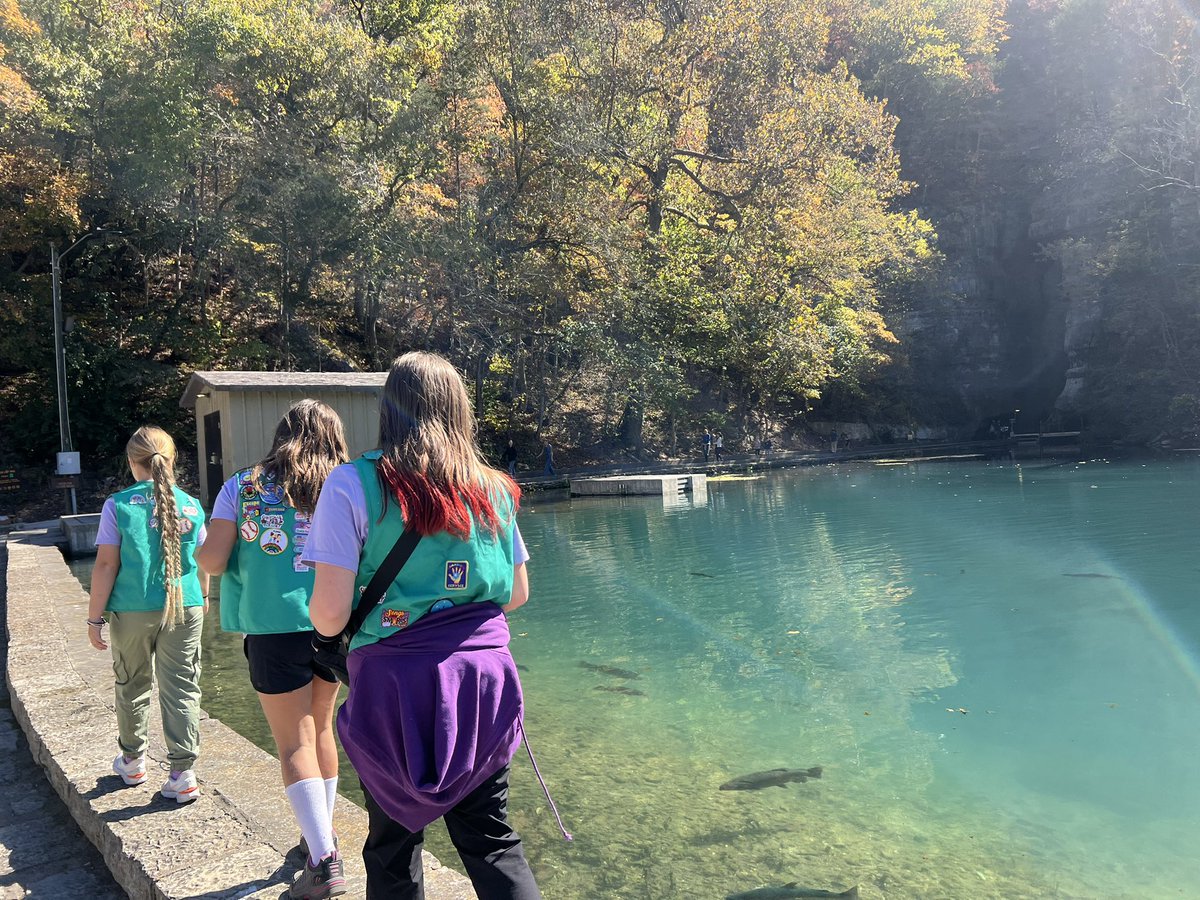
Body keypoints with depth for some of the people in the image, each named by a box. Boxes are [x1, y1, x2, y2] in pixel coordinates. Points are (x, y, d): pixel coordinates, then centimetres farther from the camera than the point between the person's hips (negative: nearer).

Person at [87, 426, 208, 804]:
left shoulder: (118, 505, -6)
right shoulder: (190, 505, 0)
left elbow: (106, 565, -8)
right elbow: (204, 560, 9)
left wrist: (94, 617, -1)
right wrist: (203, 596, 26)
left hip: (132, 611, 0)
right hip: (184, 608, 1)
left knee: (132, 687, 18)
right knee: (181, 689, 5)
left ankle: (132, 762, 35)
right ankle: (182, 774, 3)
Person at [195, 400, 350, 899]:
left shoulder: (242, 487, 0)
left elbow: (212, 560, -5)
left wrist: (200, 550, 17)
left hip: (274, 628, -2)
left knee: (295, 742, 3)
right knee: (320, 728, 20)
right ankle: (321, 834, 34)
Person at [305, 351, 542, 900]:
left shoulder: (354, 484, -7)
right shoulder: (494, 488, 5)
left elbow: (329, 616, -12)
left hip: (397, 684, -3)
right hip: (485, 678, 3)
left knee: (395, 851, 16)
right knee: (492, 843, 16)